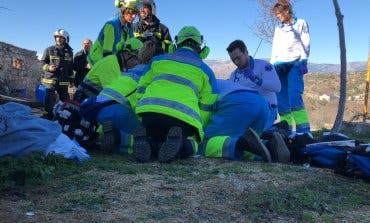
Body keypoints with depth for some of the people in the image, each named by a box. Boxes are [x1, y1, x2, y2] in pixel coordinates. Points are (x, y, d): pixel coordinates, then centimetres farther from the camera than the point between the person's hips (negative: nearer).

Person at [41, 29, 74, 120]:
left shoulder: (69, 52, 12)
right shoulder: (49, 50, 3)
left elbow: (71, 67, 18)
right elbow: (42, 62, 7)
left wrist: (71, 78, 15)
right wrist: (48, 67, -14)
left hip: (63, 81, 3)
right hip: (50, 79, -3)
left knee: (65, 99, 10)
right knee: (49, 99, -9)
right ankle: (48, 115, -1)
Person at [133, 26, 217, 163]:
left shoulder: (158, 60, 25)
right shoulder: (205, 70, 20)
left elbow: (141, 89, 25)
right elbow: (206, 108, 16)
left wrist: (143, 120, 33)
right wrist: (198, 129, 30)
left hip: (148, 109, 3)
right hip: (183, 115, -2)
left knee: (154, 140, 28)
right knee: (189, 145, 21)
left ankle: (146, 141, -9)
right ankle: (178, 142, -15)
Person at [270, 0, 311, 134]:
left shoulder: (300, 23, 13)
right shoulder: (278, 29, 25)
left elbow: (305, 44, 4)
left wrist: (303, 61, -9)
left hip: (295, 63, -5)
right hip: (279, 65, 5)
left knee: (294, 95, -22)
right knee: (282, 99, -4)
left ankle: (304, 131, -23)